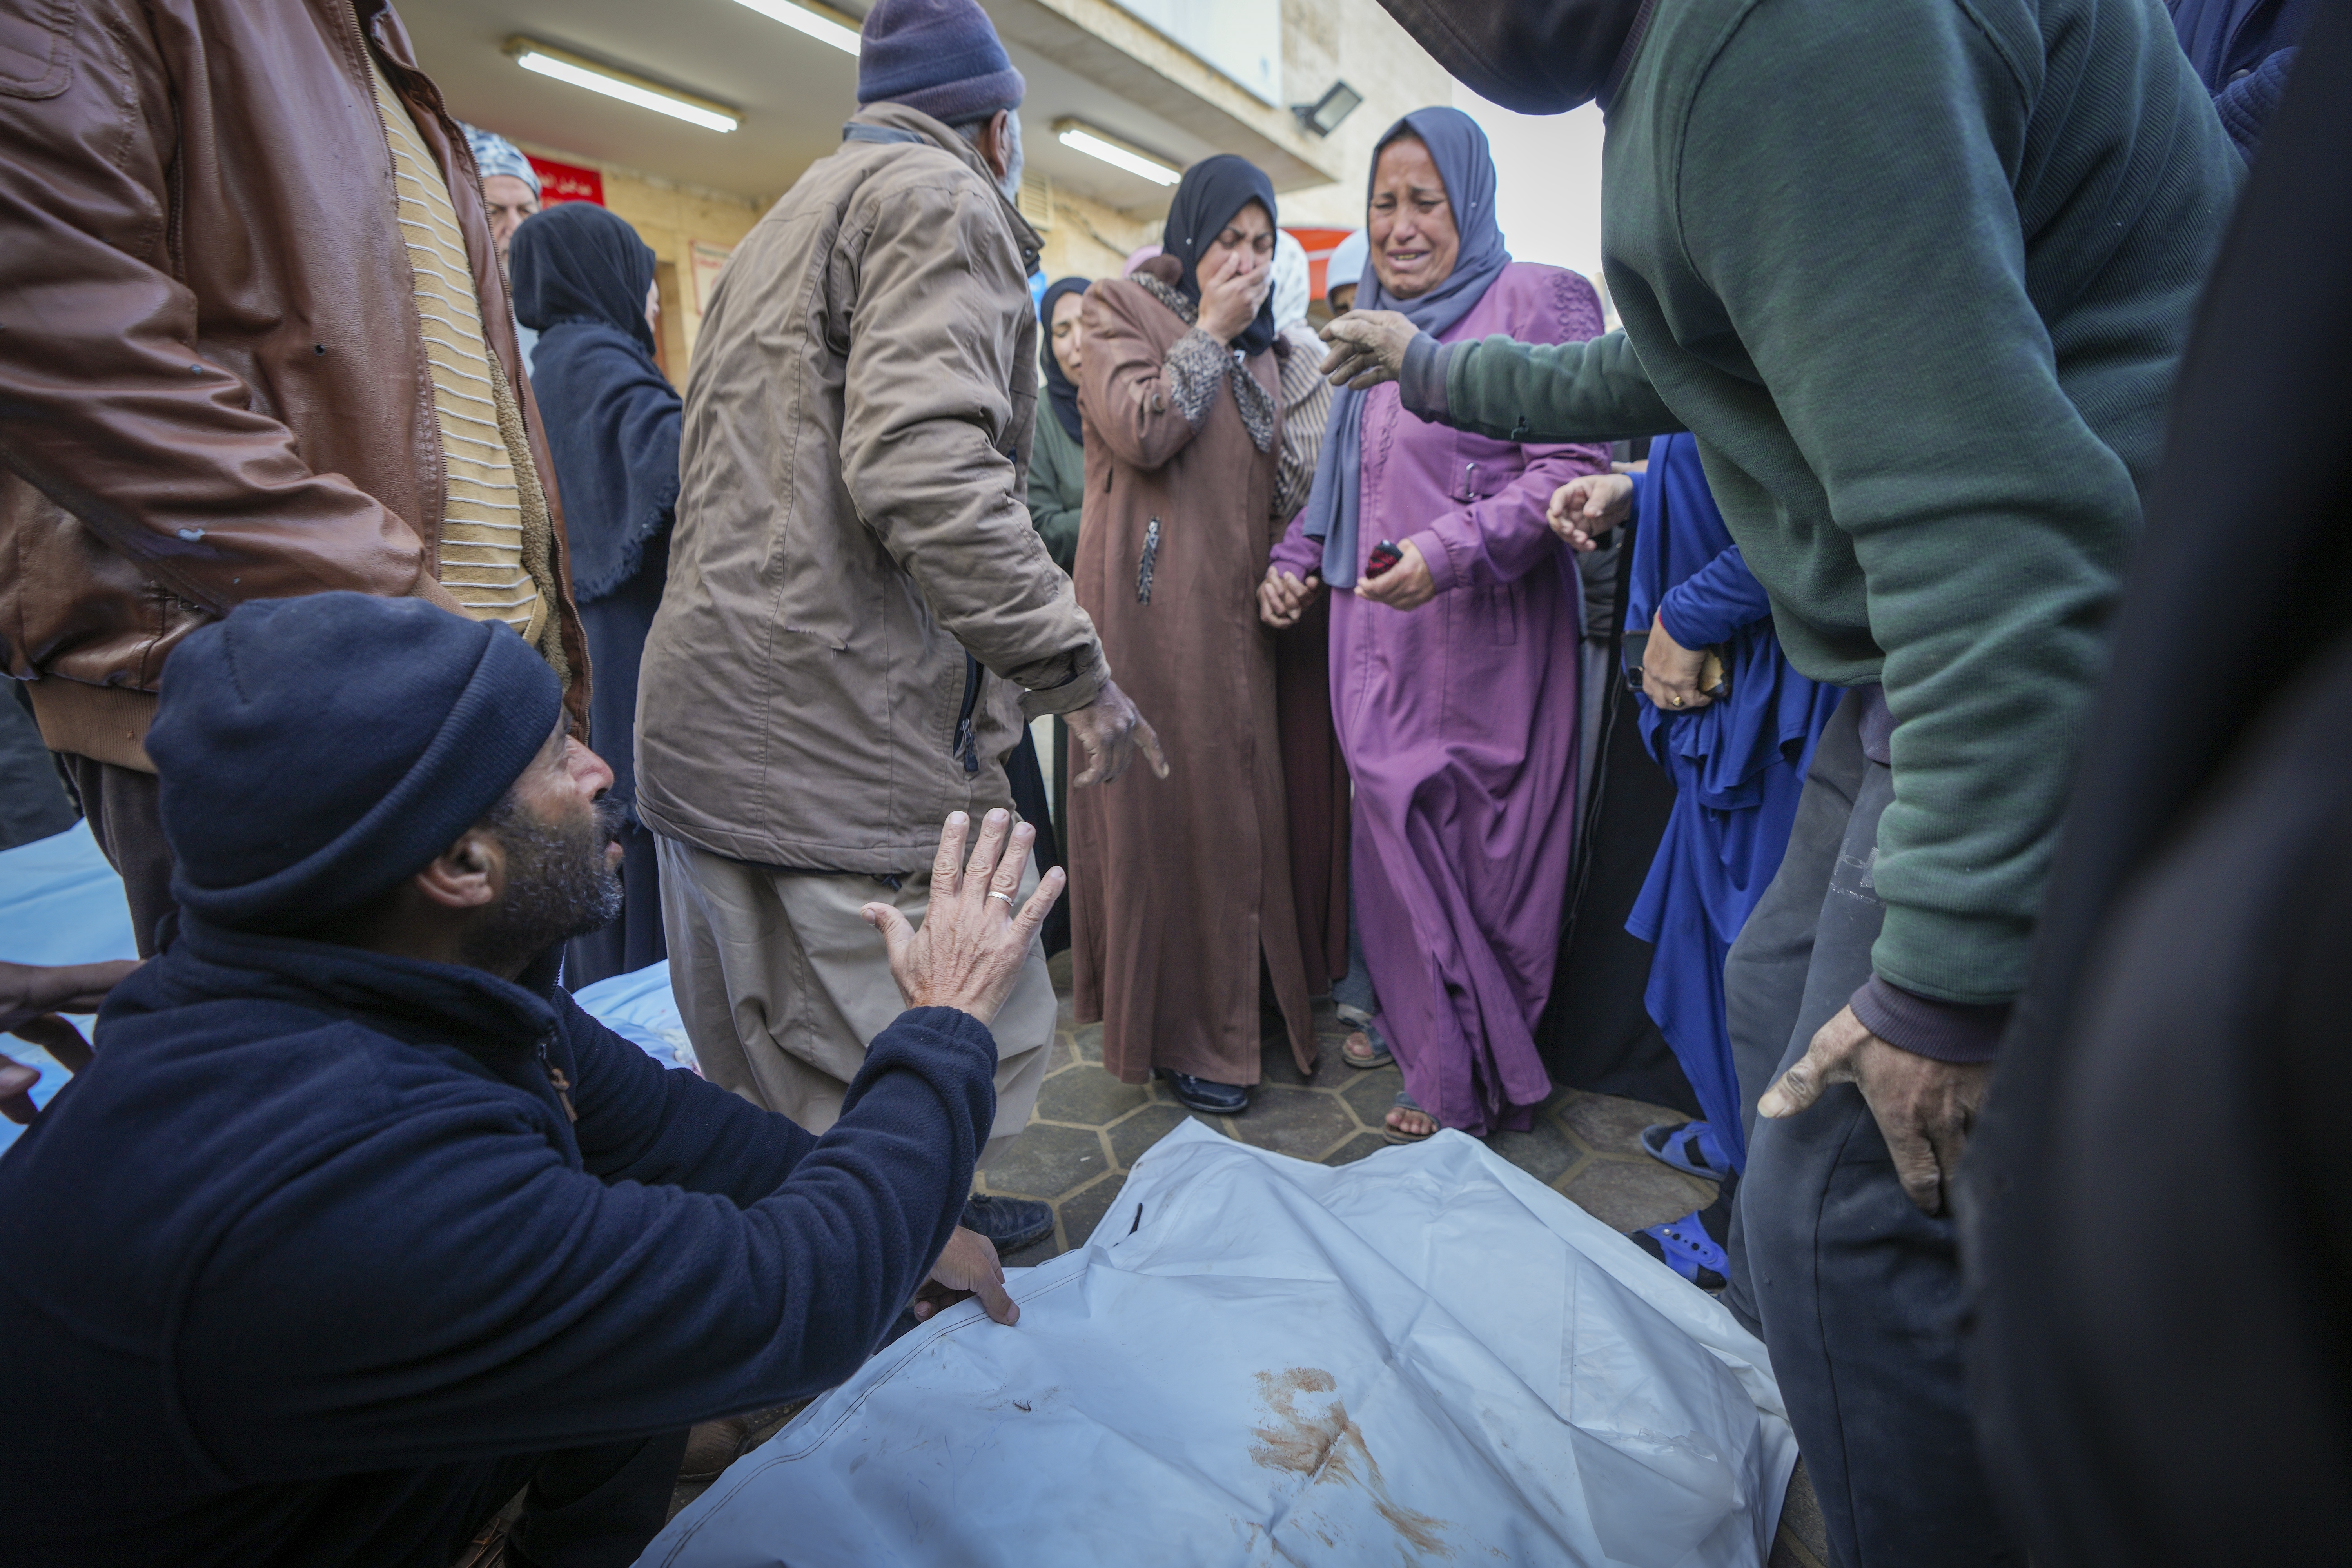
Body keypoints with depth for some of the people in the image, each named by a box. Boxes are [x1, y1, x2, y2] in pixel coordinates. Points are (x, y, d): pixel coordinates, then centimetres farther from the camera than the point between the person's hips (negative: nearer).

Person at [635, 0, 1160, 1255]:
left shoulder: (785, 223, 28)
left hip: (707, 717, 11)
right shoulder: (941, 199, -2)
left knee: (778, 1075, 18)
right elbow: (925, 466, -21)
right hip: (846, 734, -10)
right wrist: (1078, 671, -16)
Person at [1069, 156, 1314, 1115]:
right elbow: (1141, 432, -15)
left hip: (1236, 603, 6)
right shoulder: (1120, 308, 2)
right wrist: (1209, 334, -7)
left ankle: (1244, 999, 21)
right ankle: (1178, 1034, 8)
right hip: (1155, 601, -6)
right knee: (1167, 803, -4)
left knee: (1240, 799, 6)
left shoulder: (1257, 341, 21)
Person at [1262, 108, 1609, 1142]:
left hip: (1480, 642, -6)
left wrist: (1449, 553, -25)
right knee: (1398, 840, 10)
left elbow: (1571, 467, -13)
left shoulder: (1535, 303, -3)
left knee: (1473, 852, 0)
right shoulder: (1373, 328, 19)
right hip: (1376, 641, 7)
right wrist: (1295, 558, 10)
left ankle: (1476, 1081, 16)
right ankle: (1415, 1026, 28)